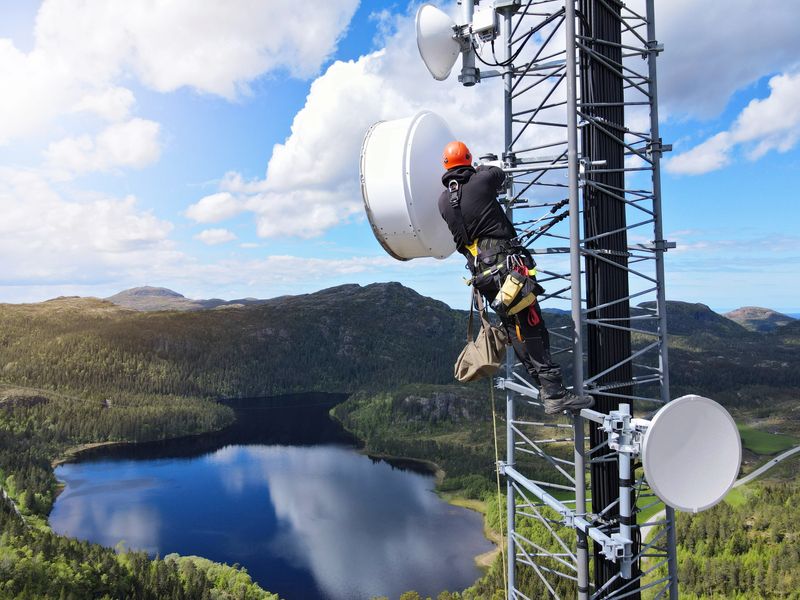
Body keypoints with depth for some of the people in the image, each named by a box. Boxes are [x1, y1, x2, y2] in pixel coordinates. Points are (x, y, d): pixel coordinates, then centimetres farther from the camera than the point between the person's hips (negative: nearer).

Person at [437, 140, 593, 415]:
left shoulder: (443, 200, 12)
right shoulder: (480, 182, -2)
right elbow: (499, 175, 20)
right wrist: (484, 168, 43)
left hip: (480, 272, 6)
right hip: (506, 263, -6)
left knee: (515, 329, 10)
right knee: (532, 327, -8)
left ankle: (547, 390, 13)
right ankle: (555, 393, -10)